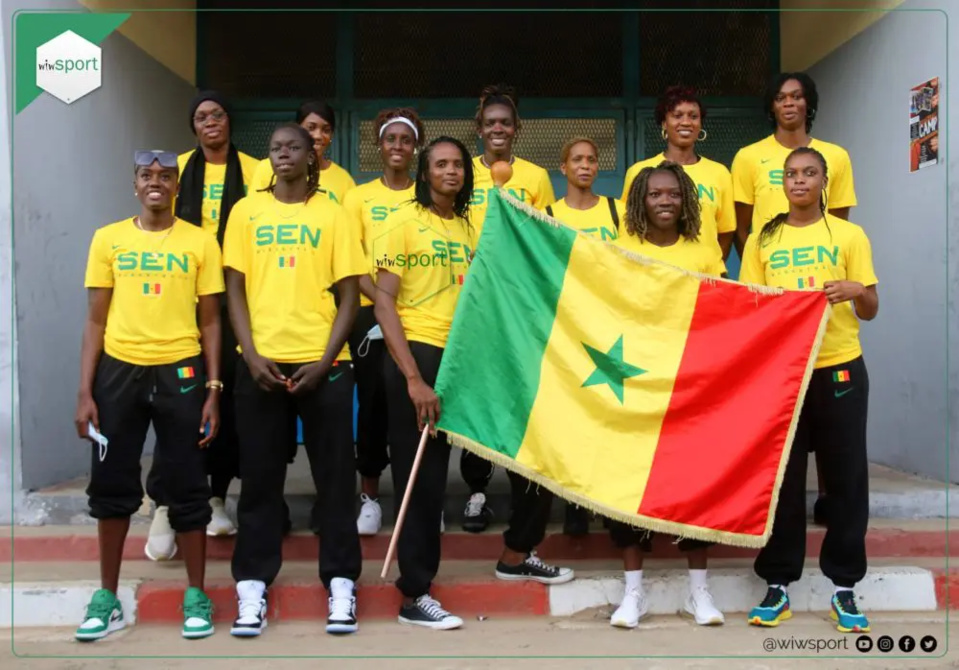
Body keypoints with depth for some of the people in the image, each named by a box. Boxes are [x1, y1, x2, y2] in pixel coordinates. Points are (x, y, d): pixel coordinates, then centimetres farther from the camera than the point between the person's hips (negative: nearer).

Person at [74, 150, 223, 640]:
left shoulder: (200, 242, 1)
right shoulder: (108, 239, 5)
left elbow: (210, 322, 3)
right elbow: (96, 320, 6)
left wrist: (213, 390, -3)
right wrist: (85, 391, -1)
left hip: (180, 372, -1)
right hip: (118, 371, 2)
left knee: (185, 485, 5)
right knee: (111, 484, 8)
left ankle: (196, 595, 17)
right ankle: (107, 597, 21)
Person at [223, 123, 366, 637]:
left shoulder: (332, 214, 5)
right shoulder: (246, 211, 8)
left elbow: (349, 297, 2)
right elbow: (235, 290, 5)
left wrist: (325, 360, -9)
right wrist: (253, 356, -8)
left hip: (322, 362, -1)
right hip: (261, 361, 1)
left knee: (335, 474, 4)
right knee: (259, 476, 5)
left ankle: (341, 583, 13)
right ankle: (252, 586, 14)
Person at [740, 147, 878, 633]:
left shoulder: (848, 235, 4)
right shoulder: (763, 240, 7)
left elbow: (870, 311, 4)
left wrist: (856, 290, -18)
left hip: (839, 368, -1)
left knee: (846, 476, 3)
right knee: (780, 477, 4)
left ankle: (844, 585, 15)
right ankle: (778, 583, 14)